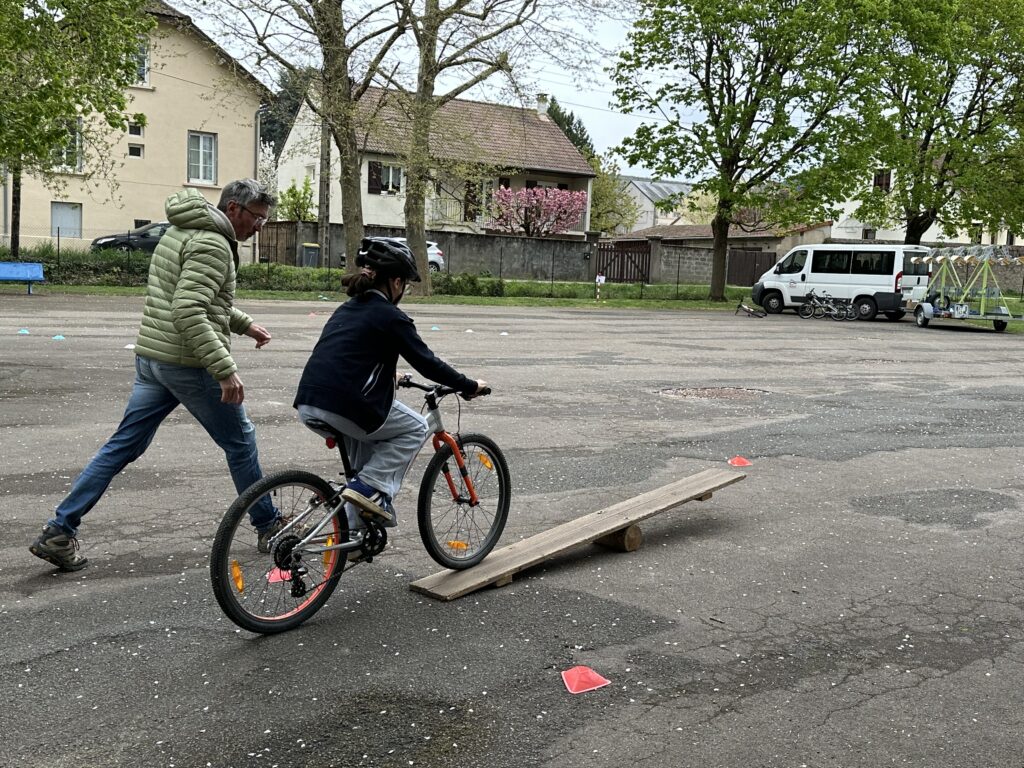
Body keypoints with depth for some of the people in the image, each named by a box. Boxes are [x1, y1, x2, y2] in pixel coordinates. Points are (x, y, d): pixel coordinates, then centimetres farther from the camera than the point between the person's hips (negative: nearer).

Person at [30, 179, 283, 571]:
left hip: (151, 358, 9)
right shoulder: (213, 244, -16)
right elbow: (188, 313, -26)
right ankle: (268, 527, 20)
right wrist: (226, 370, -28)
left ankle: (58, 532, 9)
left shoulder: (181, 232, 16)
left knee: (123, 446, 10)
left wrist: (245, 323, 25)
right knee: (240, 442, 7)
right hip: (189, 363, -9)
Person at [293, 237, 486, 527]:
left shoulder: (346, 309, 21)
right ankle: (369, 487, 0)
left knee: (368, 436, 31)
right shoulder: (390, 316, -3)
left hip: (307, 405, 8)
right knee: (415, 428, 14)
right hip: (344, 407, -8)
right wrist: (470, 387, 12)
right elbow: (427, 363, 0)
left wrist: (388, 374, 52)